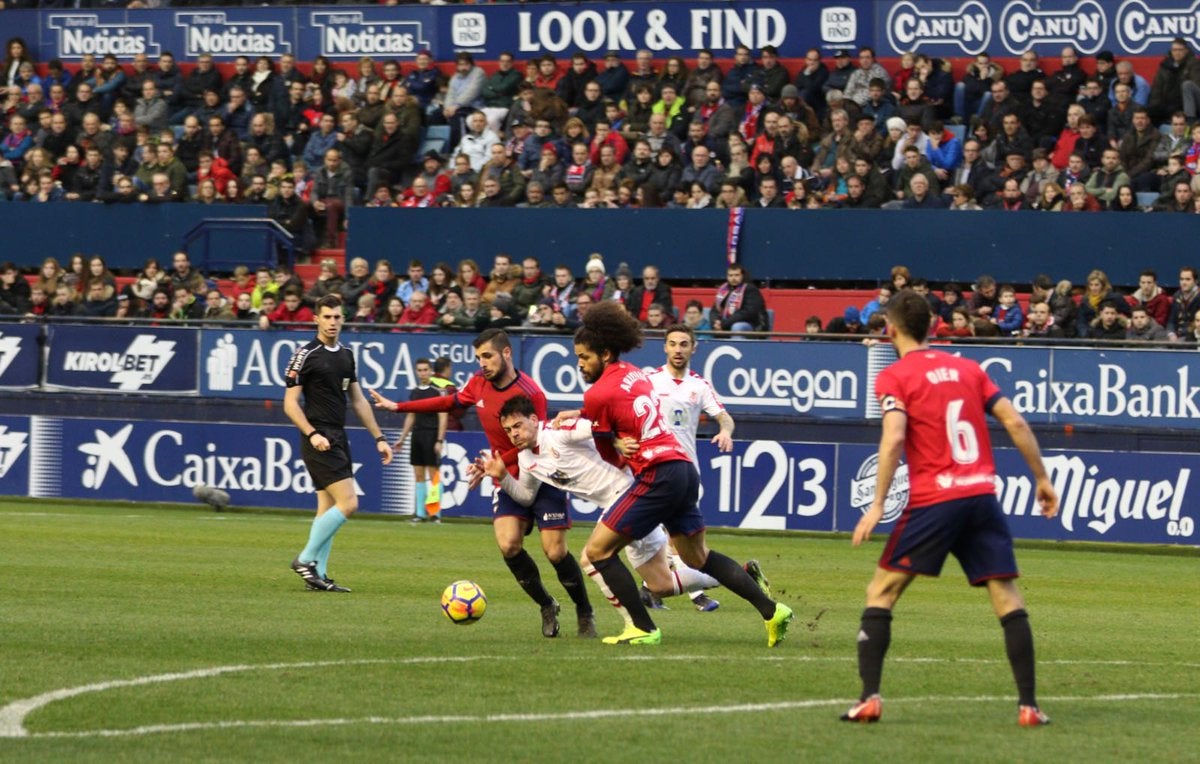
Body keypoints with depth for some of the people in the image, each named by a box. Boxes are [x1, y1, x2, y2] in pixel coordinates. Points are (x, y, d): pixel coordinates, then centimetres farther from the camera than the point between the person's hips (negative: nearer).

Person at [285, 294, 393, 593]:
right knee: (348, 503, -16)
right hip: (319, 441, -8)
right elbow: (290, 402, -10)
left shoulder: (346, 355, 13)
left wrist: (378, 437, 15)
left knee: (328, 508, 8)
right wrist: (312, 434, -21)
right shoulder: (306, 355, -9)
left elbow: (358, 401, 19)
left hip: (339, 440, 8)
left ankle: (317, 575, 11)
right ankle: (306, 559, -7)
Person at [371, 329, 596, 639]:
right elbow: (452, 402, 18)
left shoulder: (529, 393, -21)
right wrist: (398, 407, 20)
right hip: (508, 480, 5)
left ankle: (585, 614, 13)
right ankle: (546, 607, 5)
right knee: (508, 544, -15)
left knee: (555, 552, -9)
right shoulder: (479, 383, 0)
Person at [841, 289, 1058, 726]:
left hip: (933, 500, -4)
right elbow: (1015, 422, 10)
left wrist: (878, 505, -14)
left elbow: (894, 439, -13)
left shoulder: (894, 377, 1)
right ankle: (1028, 705, -3)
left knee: (881, 592, 8)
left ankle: (869, 697, -2)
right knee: (1006, 597, 4)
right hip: (982, 494, 4)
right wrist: (1042, 479, 16)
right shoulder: (966, 369, 15)